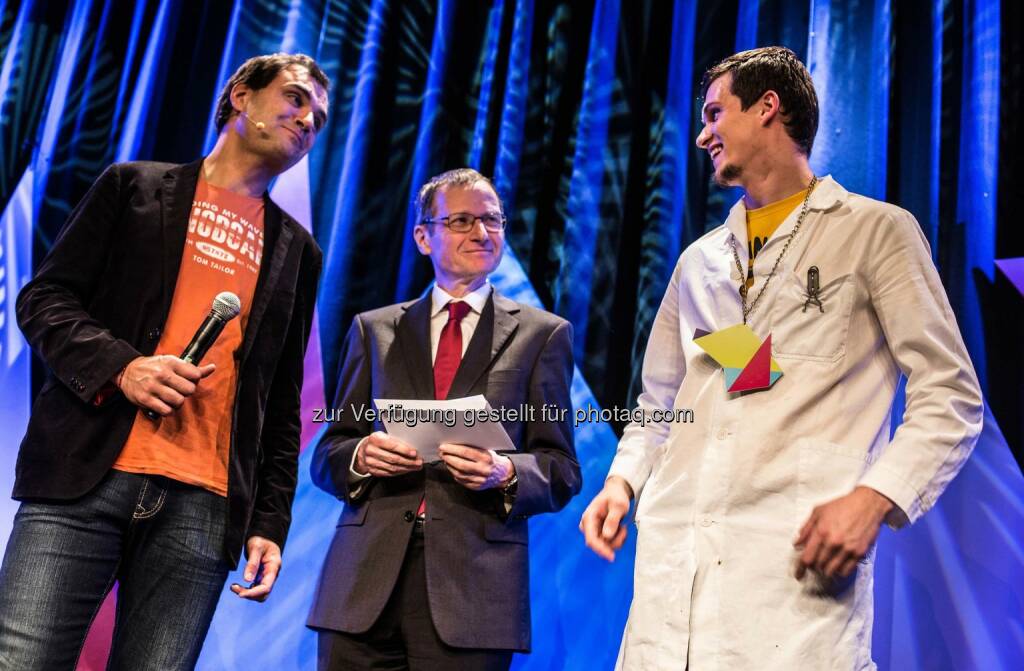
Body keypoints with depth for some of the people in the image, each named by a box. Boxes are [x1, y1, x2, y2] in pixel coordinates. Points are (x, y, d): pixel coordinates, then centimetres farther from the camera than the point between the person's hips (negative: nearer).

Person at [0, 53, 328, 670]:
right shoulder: (135, 187, 13)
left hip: (205, 505, 2)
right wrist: (118, 365, -12)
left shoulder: (297, 251, 19)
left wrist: (271, 521, 7)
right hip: (86, 479, -1)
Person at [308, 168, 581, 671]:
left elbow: (562, 471, 5)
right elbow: (327, 456, 13)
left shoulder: (542, 334, 8)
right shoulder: (373, 329, 14)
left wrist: (507, 473, -15)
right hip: (365, 582, 2)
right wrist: (359, 455, -8)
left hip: (471, 590, -2)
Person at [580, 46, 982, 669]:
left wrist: (873, 499, -15)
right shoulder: (700, 261, 20)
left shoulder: (877, 230, 4)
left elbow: (951, 396, 0)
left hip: (800, 561, -4)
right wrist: (623, 481, 6)